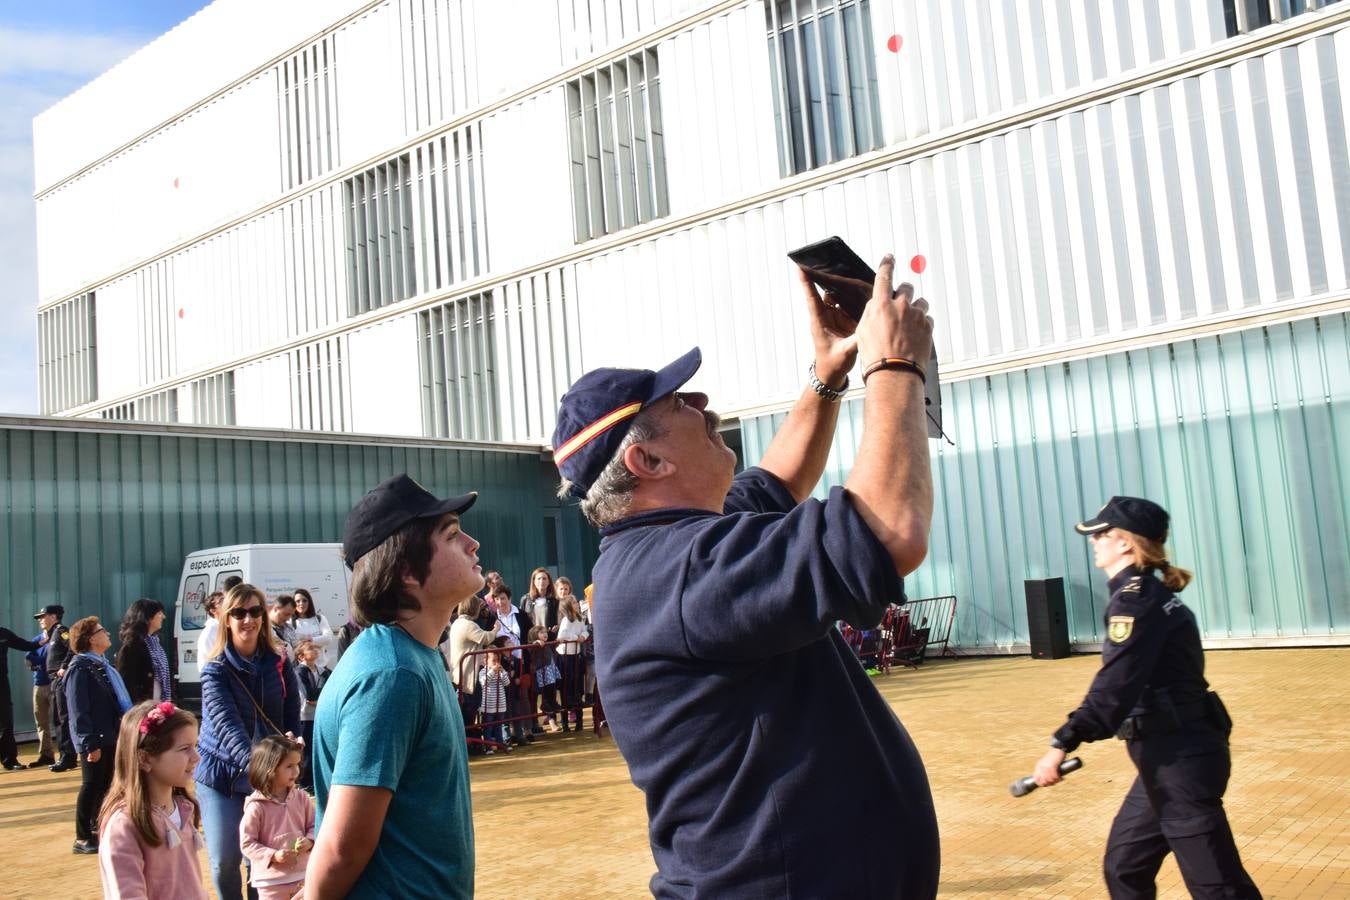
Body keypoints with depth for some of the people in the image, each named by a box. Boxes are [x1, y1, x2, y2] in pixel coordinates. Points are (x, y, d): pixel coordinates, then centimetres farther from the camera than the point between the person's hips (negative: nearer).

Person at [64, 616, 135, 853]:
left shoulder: (102, 664, 14)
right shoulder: (80, 668, -15)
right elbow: (79, 711, -19)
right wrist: (90, 744, -22)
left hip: (111, 737, 9)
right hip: (95, 741, -9)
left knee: (105, 785, 16)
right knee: (92, 786, 0)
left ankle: (97, 829, 28)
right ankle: (83, 838, 9)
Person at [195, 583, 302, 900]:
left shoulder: (279, 664, 0)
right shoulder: (215, 671, -10)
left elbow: (292, 716, 4)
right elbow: (227, 724, -24)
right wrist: (254, 763, -40)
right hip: (222, 776, -2)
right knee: (224, 861, 3)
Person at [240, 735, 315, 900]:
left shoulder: (301, 798, -2)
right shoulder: (256, 806, -16)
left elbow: (314, 826, 7)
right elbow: (247, 843, -12)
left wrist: (309, 841, -14)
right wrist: (273, 856, -21)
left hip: (302, 875, 4)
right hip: (271, 879, -4)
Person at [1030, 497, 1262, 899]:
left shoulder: (1135, 598, -16)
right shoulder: (1147, 593, 13)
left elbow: (1115, 685, -26)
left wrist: (1063, 743, -29)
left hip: (1180, 756, -10)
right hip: (1169, 754, 10)